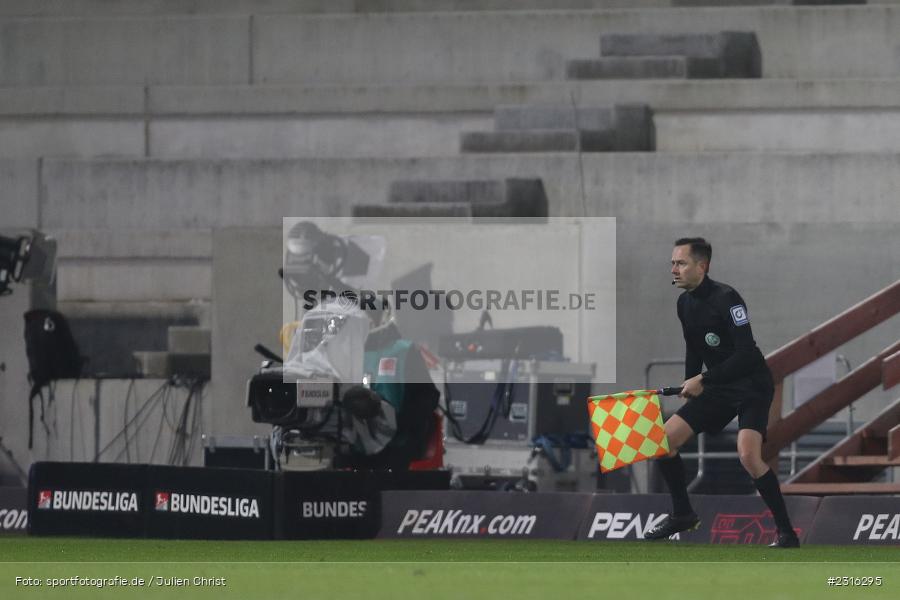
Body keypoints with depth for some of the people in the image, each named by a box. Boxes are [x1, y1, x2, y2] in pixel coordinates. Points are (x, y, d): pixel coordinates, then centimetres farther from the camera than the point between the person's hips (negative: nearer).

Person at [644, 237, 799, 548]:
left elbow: (746, 354, -27)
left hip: (752, 387, -8)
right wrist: (689, 386, 8)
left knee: (748, 455, -28)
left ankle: (787, 533, -16)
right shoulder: (685, 303, 5)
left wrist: (703, 380, -23)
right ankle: (683, 515, 19)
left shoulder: (726, 298, -22)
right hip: (718, 389, 8)